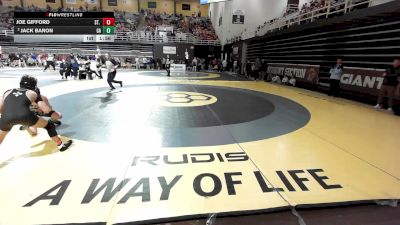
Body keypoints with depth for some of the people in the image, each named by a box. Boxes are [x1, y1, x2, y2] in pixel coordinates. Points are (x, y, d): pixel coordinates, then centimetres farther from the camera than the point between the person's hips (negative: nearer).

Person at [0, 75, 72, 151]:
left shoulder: (8, 92, 30)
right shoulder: (32, 93, 22)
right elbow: (47, 110, 17)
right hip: (24, 115, -3)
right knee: (49, 125, 20)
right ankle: (61, 145, 26)